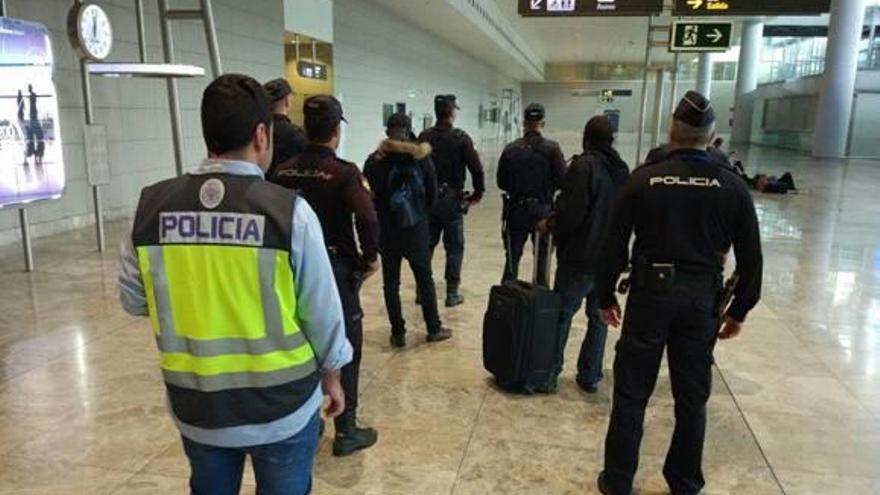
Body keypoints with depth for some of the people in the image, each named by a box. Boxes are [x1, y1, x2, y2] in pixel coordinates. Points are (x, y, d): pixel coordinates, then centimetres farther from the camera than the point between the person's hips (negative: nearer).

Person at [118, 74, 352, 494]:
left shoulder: (151, 206, -9)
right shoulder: (289, 211, -17)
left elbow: (133, 301, 4)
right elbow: (322, 313, -10)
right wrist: (331, 376, 6)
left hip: (196, 403, 3)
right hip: (281, 403, -3)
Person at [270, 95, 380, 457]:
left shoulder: (283, 172, 1)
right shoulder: (344, 173, -15)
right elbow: (367, 219, -29)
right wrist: (370, 257, -14)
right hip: (336, 271, -5)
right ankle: (346, 432, 17)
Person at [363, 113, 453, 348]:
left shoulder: (375, 161, -7)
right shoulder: (422, 158, -5)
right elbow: (432, 196, 1)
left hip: (387, 231, -1)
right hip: (417, 229, 1)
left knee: (391, 283, 9)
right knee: (425, 279, 14)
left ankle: (398, 333, 13)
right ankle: (434, 328, 22)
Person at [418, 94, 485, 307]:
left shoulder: (424, 137, 1)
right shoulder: (461, 138, -9)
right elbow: (477, 169, -12)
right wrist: (477, 194, 2)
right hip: (452, 200, -3)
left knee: (426, 245, 14)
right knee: (454, 248, 7)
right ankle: (452, 293, 10)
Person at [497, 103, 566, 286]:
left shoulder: (511, 149, -4)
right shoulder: (552, 148, -9)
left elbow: (502, 183, 0)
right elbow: (562, 180, -10)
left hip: (516, 210, 1)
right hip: (543, 210, -1)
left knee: (512, 258, 10)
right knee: (542, 258, 13)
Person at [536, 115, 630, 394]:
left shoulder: (583, 166, -14)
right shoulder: (622, 170, 8)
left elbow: (571, 213, -20)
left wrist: (549, 225, -4)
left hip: (579, 258, -6)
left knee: (561, 314, 6)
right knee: (599, 317, 14)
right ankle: (590, 376, 20)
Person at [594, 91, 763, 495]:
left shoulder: (643, 180, -6)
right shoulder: (733, 187, -2)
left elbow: (614, 246, -4)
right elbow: (751, 258, 1)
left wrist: (606, 296, 7)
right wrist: (739, 310, 11)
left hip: (650, 294, -1)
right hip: (702, 300, 2)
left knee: (631, 393, 8)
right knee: (692, 396, 15)